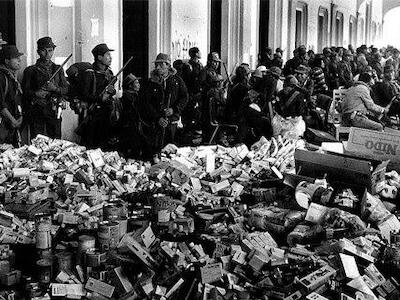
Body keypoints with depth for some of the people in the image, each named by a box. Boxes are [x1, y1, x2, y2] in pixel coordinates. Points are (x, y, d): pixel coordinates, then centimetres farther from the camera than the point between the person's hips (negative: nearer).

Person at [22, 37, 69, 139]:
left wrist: (55, 88, -10)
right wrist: (35, 93, -14)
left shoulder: (58, 69, 13)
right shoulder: (30, 70, 7)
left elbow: (66, 89, 9)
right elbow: (25, 91, 5)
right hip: (37, 111, -2)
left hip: (54, 111, 2)